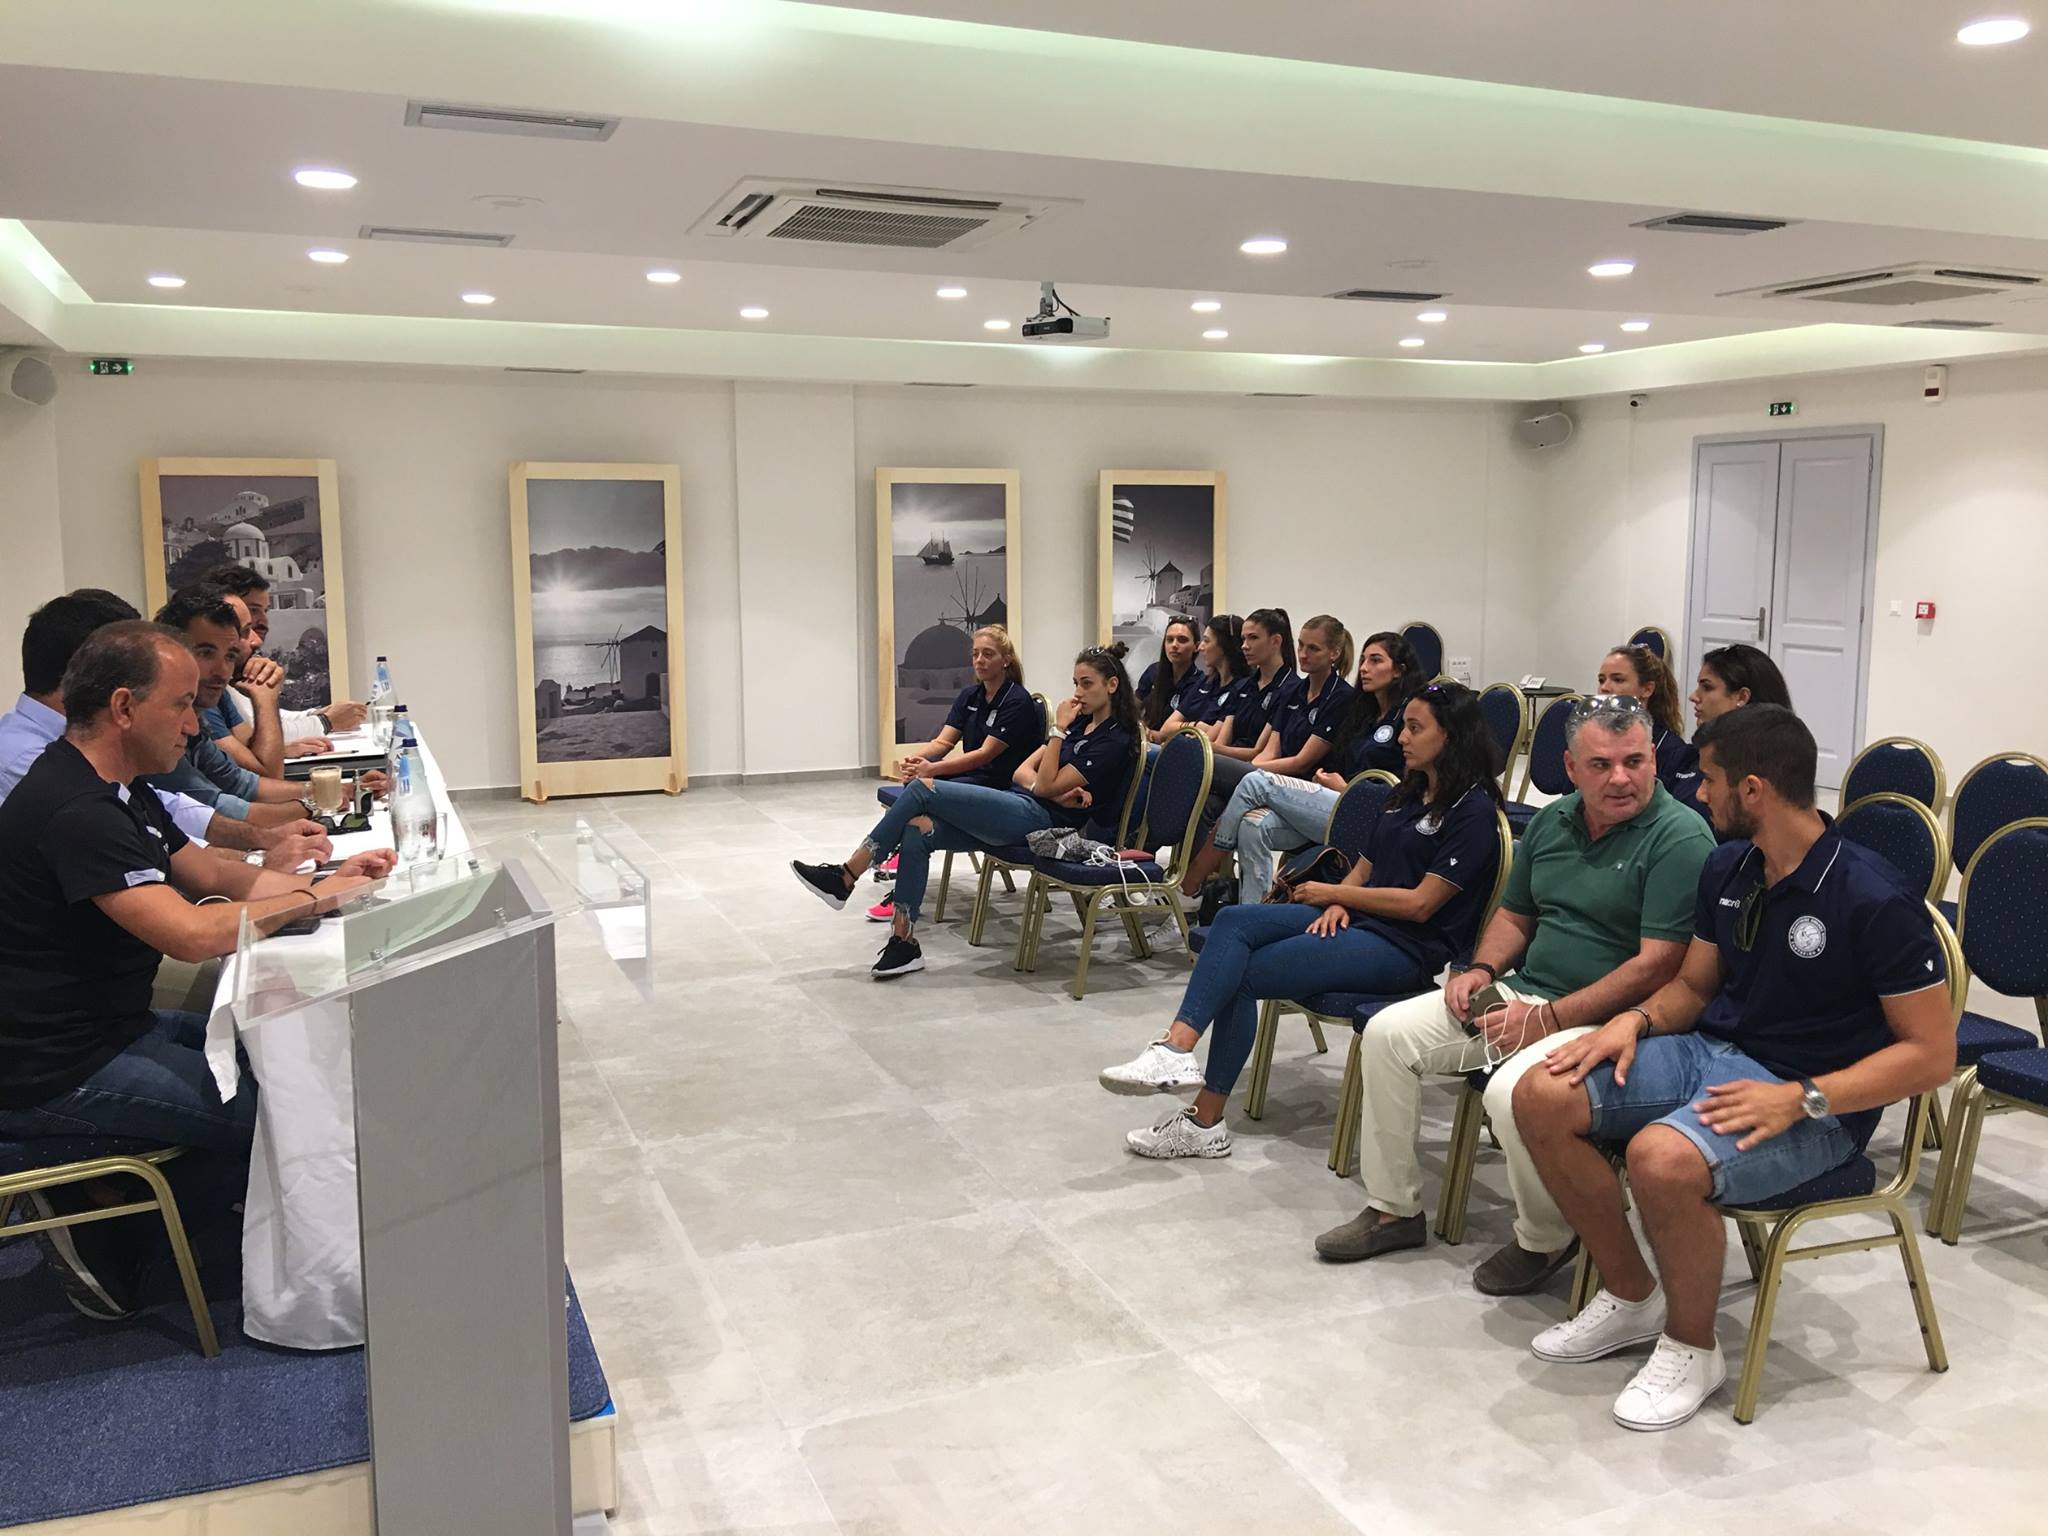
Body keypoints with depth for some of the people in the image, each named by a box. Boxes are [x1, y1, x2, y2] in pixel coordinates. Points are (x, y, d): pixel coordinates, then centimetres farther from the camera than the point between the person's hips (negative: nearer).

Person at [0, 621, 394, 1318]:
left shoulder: (120, 792, 10)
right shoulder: (75, 810, -24)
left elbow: (211, 876, 16)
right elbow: (191, 933, -31)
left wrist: (329, 878, 2)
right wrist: (311, 899, -17)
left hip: (113, 1027, 10)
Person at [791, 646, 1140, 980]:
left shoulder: (1115, 741, -7)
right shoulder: (1079, 723, 19)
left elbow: (1046, 786, -12)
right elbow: (1023, 770, 14)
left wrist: (1058, 730, -10)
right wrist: (1053, 790, -6)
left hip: (1039, 819, -8)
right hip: (1017, 806, 8)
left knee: (922, 789, -17)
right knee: (917, 831, -15)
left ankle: (845, 879, -10)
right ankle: (904, 942, -13)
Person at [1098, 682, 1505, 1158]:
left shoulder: (1473, 811, -8)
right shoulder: (1406, 795, 20)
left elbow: (1420, 903, -13)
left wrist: (1331, 893, -6)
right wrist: (1337, 904, -4)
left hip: (1406, 945, -8)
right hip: (1353, 920, 8)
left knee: (1240, 974, -19)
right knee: (1234, 919, -18)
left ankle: (1205, 1122, -17)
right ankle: (1177, 1047, -30)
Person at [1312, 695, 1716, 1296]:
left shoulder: (1680, 837, -14)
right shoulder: (1553, 820, 11)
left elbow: (1658, 965, -21)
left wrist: (1549, 1019, -21)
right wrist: (1480, 969, 2)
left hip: (1603, 1019, -8)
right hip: (1521, 994, 8)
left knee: (1513, 1093, -34)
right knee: (1388, 1033, -1)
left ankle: (1543, 1242, -3)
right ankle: (1393, 1208, 12)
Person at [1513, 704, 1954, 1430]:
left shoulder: (1875, 901, -18)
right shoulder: (1726, 868, 3)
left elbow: (1932, 1052, -15)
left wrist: (1801, 1099, -25)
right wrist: (1635, 1020, -7)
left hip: (1813, 1105, -7)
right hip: (1708, 1050, 7)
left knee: (1661, 1156, -36)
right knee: (1541, 1098, -12)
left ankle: (1691, 1347, -6)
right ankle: (1630, 1296, 7)